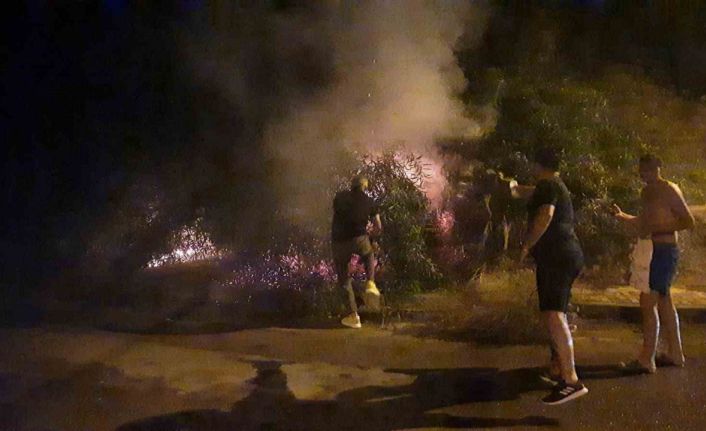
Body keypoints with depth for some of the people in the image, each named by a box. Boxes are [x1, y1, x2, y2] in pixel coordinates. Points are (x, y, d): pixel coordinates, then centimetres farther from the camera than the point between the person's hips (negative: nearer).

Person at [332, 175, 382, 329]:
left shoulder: (340, 196, 13)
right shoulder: (369, 201, 11)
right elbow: (379, 227, 17)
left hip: (339, 241, 1)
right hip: (359, 238, 0)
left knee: (345, 279, 17)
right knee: (369, 256, 36)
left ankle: (354, 316, 13)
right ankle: (370, 284, 12)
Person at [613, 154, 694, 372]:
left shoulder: (669, 190, -11)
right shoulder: (646, 192, 14)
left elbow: (689, 221, -14)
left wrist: (657, 229, -22)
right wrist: (622, 216, 7)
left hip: (665, 251, -9)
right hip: (651, 251, 9)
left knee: (648, 302, -13)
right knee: (663, 302, 15)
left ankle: (646, 359, -10)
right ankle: (675, 354, 26)